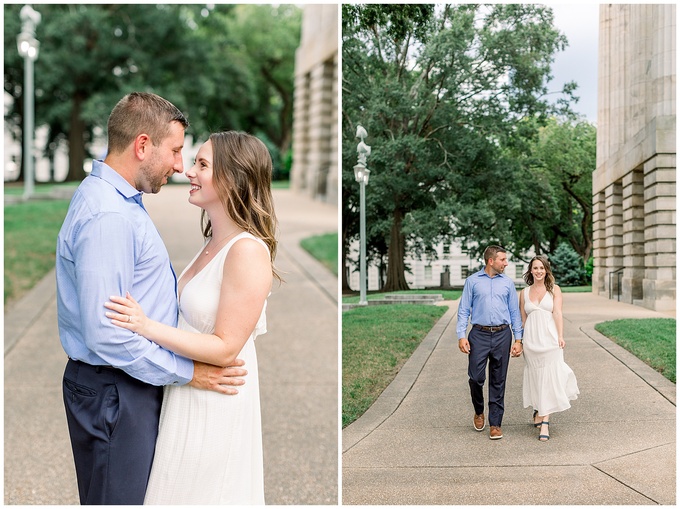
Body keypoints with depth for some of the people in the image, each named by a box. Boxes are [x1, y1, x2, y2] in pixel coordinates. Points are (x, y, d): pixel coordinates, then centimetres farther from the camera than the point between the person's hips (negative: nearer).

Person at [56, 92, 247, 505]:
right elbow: (106, 335, -28)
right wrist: (186, 372, -19)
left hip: (127, 383, 10)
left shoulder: (119, 200, 11)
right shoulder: (107, 217, -23)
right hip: (114, 392, -10)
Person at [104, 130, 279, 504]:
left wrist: (148, 327, -23)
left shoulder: (248, 251, -22)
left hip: (215, 406, -9)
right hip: (186, 398, 9)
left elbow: (225, 349, -22)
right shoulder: (214, 243, 8)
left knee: (198, 493, 6)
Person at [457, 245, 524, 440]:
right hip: (479, 335, -2)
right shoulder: (473, 281, 4)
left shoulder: (507, 283, 9)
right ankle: (479, 412, 23)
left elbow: (515, 312, 10)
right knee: (476, 377, -5)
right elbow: (464, 310, 3)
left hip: (502, 335, 2)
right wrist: (461, 336, -8)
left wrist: (518, 339, 3)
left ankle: (495, 424, 11)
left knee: (498, 382, 4)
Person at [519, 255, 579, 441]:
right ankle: (538, 411, 31)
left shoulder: (554, 290, 4)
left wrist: (560, 336, -17)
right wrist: (520, 342, 12)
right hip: (531, 340, 2)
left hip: (550, 339, -2)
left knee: (549, 378, -4)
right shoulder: (524, 293, 10)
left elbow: (558, 313, -6)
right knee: (535, 377, 9)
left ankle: (544, 422, -4)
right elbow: (523, 319, 14)